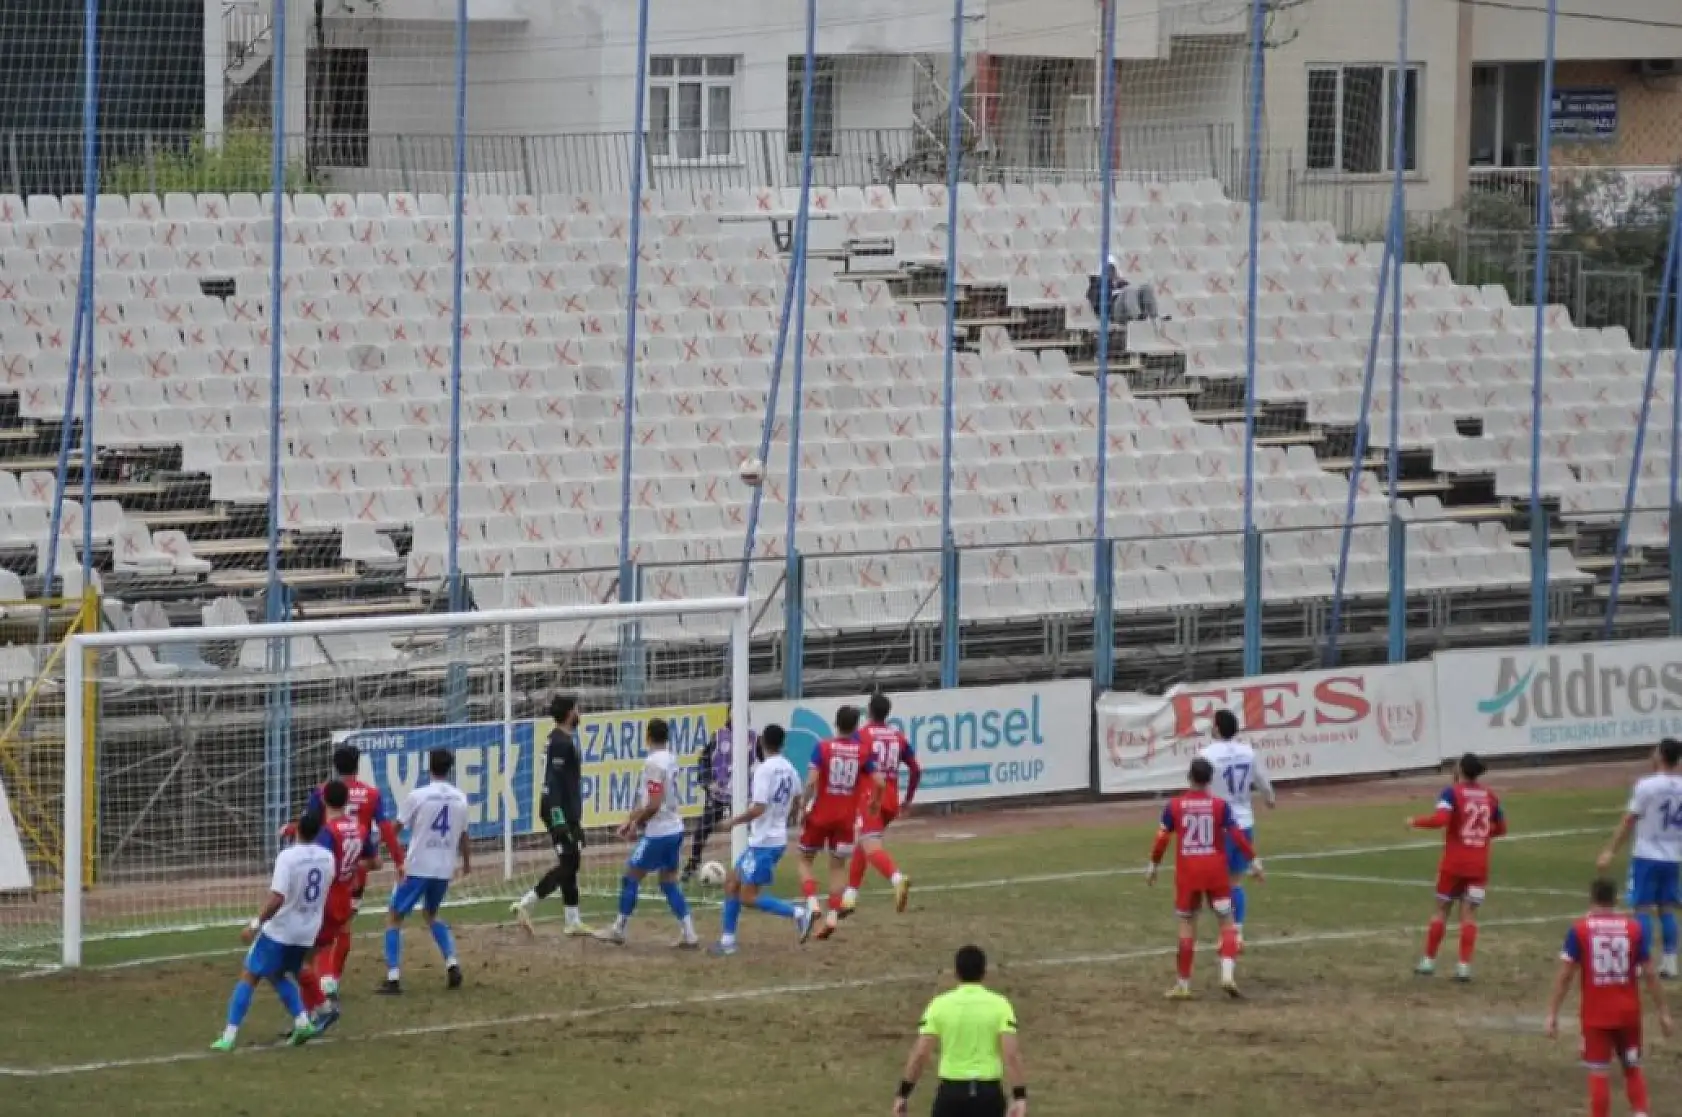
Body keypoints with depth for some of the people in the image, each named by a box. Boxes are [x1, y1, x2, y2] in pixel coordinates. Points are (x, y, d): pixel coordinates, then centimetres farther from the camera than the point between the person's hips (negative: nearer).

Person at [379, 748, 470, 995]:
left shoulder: (418, 796, -11)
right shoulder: (460, 799, 3)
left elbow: (398, 827, -4)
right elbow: (463, 835, 13)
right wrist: (467, 861, 31)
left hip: (418, 868, -5)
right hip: (444, 869, 5)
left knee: (394, 918, 7)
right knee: (431, 915, 28)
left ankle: (393, 978, -4)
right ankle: (452, 964, 12)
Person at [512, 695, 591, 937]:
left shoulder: (568, 738, 15)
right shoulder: (560, 741, -16)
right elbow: (552, 781, -22)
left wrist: (575, 817, 25)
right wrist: (558, 819, -26)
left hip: (570, 811, 10)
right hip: (560, 810, -10)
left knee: (572, 863, 11)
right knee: (567, 864, -12)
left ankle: (573, 922, 15)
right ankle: (525, 905, -13)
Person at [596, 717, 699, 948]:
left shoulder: (653, 762, -17)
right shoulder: (670, 760, 9)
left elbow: (653, 804, -21)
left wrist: (636, 822, -7)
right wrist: (631, 820, 18)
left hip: (657, 833, -8)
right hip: (674, 830, 8)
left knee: (630, 877, 5)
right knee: (669, 882, 12)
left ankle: (618, 931, 14)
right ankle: (689, 935, 5)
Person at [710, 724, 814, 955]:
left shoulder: (764, 770, -18)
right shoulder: (790, 770, 6)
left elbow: (758, 808, -24)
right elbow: (796, 806, 17)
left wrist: (734, 822, -9)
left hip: (763, 843, -9)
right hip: (778, 838, 9)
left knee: (748, 897, -5)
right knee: (732, 882, 16)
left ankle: (798, 914, -13)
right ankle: (728, 940, 16)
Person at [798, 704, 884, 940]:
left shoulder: (823, 747, -10)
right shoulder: (862, 752, -3)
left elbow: (811, 781, -19)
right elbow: (878, 782, -7)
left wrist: (803, 805, -8)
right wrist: (875, 802, 13)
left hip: (820, 814, -2)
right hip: (847, 817, 2)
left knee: (806, 859, 14)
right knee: (838, 866, 13)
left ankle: (812, 902, -7)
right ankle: (833, 916, 4)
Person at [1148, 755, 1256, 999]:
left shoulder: (1174, 806, -2)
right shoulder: (1219, 805, -4)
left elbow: (1162, 838, -2)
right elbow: (1236, 835, -7)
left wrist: (1154, 865, 10)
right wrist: (1253, 860, 0)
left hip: (1187, 870, 1)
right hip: (1215, 869, -1)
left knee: (1187, 923, 11)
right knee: (1226, 921, 8)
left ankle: (1184, 983, 13)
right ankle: (1228, 972, -13)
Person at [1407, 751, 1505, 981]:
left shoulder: (1452, 792, -9)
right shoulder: (1490, 796, 7)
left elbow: (1440, 819, -24)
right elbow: (1501, 827, 16)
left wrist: (1415, 822, -9)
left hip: (1454, 863, -3)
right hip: (1479, 865, 3)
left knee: (1442, 910, 10)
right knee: (1469, 914, 2)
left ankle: (1429, 962, 16)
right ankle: (1464, 966, -6)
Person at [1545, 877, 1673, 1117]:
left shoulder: (1579, 930, -6)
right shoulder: (1634, 929, -2)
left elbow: (1565, 975, -8)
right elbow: (1649, 974, -1)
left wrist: (1552, 1013, -4)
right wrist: (1663, 1012, 5)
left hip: (1595, 1015, -2)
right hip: (1628, 1012, 2)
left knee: (1598, 1072, 4)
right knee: (1633, 1068, 18)